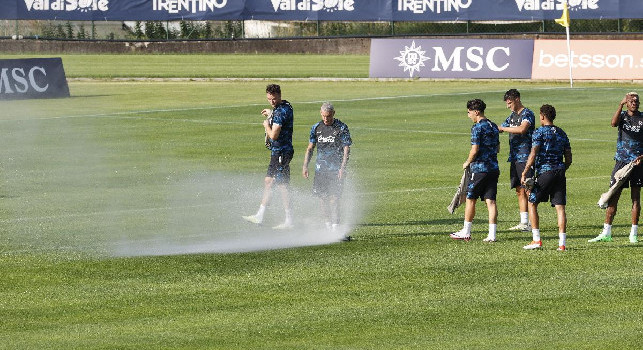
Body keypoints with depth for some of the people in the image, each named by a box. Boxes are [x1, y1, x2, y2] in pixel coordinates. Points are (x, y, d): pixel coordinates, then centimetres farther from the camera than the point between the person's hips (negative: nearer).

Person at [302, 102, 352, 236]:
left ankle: (336, 229, -13)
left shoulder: (341, 128, -3)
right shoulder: (316, 127, 10)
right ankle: (328, 229, 15)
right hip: (320, 169, 4)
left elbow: (346, 149, -5)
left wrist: (343, 168, -15)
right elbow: (310, 148, 16)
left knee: (334, 199, -12)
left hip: (336, 170, -4)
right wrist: (305, 166, 7)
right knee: (324, 199, 5)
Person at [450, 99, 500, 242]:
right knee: (490, 201, 3)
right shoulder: (493, 126, 13)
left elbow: (475, 149, -15)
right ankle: (492, 234, -3)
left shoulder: (477, 127, -11)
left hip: (479, 168, -7)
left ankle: (466, 232, 13)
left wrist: (468, 162, 0)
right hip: (494, 168, 7)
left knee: (470, 198, 6)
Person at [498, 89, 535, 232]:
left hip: (525, 157, -8)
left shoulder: (527, 114, -8)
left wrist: (502, 128, -18)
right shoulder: (512, 116, 18)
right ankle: (523, 222, 11)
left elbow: (522, 129, -25)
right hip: (514, 158, 8)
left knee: (528, 190, -8)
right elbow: (498, 129, 26)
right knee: (519, 190, 8)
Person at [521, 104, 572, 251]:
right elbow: (569, 159, 14)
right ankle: (562, 243, -4)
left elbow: (533, 155, -12)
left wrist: (524, 173, -9)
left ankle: (536, 239, 2)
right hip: (560, 173, 5)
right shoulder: (562, 133, 14)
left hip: (544, 172, -5)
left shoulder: (539, 132, -4)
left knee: (532, 203, 8)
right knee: (560, 207, 2)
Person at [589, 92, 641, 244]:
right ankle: (606, 233, 0)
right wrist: (621, 105, -27)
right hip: (621, 161, 0)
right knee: (613, 196, -2)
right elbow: (614, 123, -19)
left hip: (637, 163, 0)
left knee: (636, 197, 2)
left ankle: (634, 233, 9)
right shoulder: (622, 115, 4)